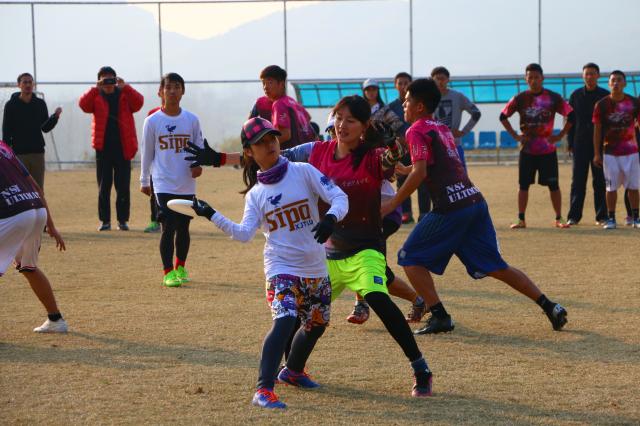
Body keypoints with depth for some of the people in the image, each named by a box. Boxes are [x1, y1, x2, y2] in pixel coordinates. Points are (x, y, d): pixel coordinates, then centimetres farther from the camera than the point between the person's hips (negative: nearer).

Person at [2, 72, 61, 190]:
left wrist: (55, 116, -10)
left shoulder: (40, 104, 8)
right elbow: (6, 131, -1)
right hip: (19, 153, -3)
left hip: (37, 152, 3)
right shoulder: (11, 105, 0)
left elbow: (45, 128, 8)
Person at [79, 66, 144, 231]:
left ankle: (123, 220, 9)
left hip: (123, 147, 0)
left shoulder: (124, 95, 8)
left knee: (123, 186, 2)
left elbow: (138, 102, -11)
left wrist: (124, 87, -19)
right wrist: (95, 89, -21)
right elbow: (83, 105, -12)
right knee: (104, 186, 4)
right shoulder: (96, 97, 7)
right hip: (103, 148, 0)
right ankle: (105, 220, 10)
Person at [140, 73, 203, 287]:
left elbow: (200, 147, 11)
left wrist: (198, 163, -9)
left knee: (183, 228, 10)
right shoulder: (152, 121, -2)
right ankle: (168, 272, -2)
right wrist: (144, 180, 11)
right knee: (168, 228, -9)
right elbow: (147, 153, 6)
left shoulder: (191, 120, 3)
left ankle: (180, 267, 27)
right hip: (164, 185, -3)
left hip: (187, 184, 3)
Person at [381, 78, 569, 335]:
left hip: (451, 207, -8)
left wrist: (393, 203, -10)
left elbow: (419, 173, -15)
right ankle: (550, 307, 8)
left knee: (410, 258, 4)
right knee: (495, 266, 14)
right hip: (476, 200, 8)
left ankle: (439, 316, -4)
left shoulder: (417, 131, -3)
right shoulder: (442, 128, 23)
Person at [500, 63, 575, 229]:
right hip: (527, 149, 1)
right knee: (524, 184, 3)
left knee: (553, 185, 0)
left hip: (547, 148, -1)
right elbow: (503, 116, 10)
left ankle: (558, 219, 8)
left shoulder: (553, 98, -3)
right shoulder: (520, 98, 1)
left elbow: (571, 116, 1)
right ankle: (521, 219, 9)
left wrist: (560, 135, -3)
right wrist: (515, 135, 3)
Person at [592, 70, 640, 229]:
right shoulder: (602, 104, -2)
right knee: (611, 187, 2)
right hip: (610, 153, -1)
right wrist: (596, 154, 0)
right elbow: (597, 130, 2)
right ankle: (611, 219, 10)